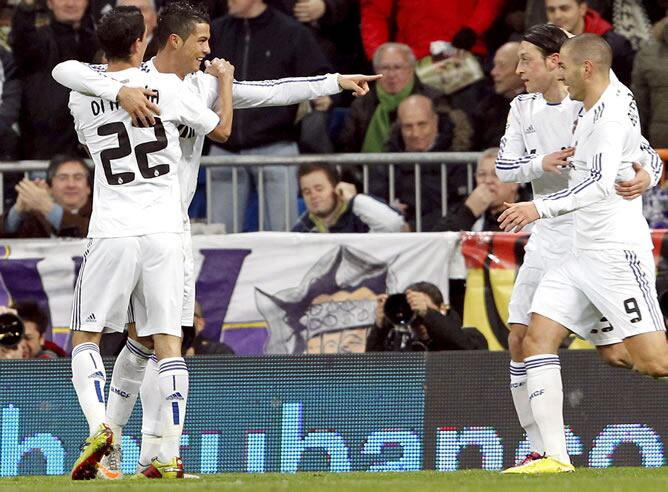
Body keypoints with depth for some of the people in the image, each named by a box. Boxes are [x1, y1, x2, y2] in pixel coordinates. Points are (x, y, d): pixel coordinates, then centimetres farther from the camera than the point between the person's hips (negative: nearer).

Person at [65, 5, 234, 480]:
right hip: (165, 232, 0)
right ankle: (170, 455, -1)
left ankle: (98, 426, -14)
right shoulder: (169, 86, 0)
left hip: (112, 232, 0)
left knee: (86, 338, 9)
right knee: (168, 341, 4)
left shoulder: (81, 97, 3)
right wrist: (225, 79, 33)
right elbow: (222, 129, 14)